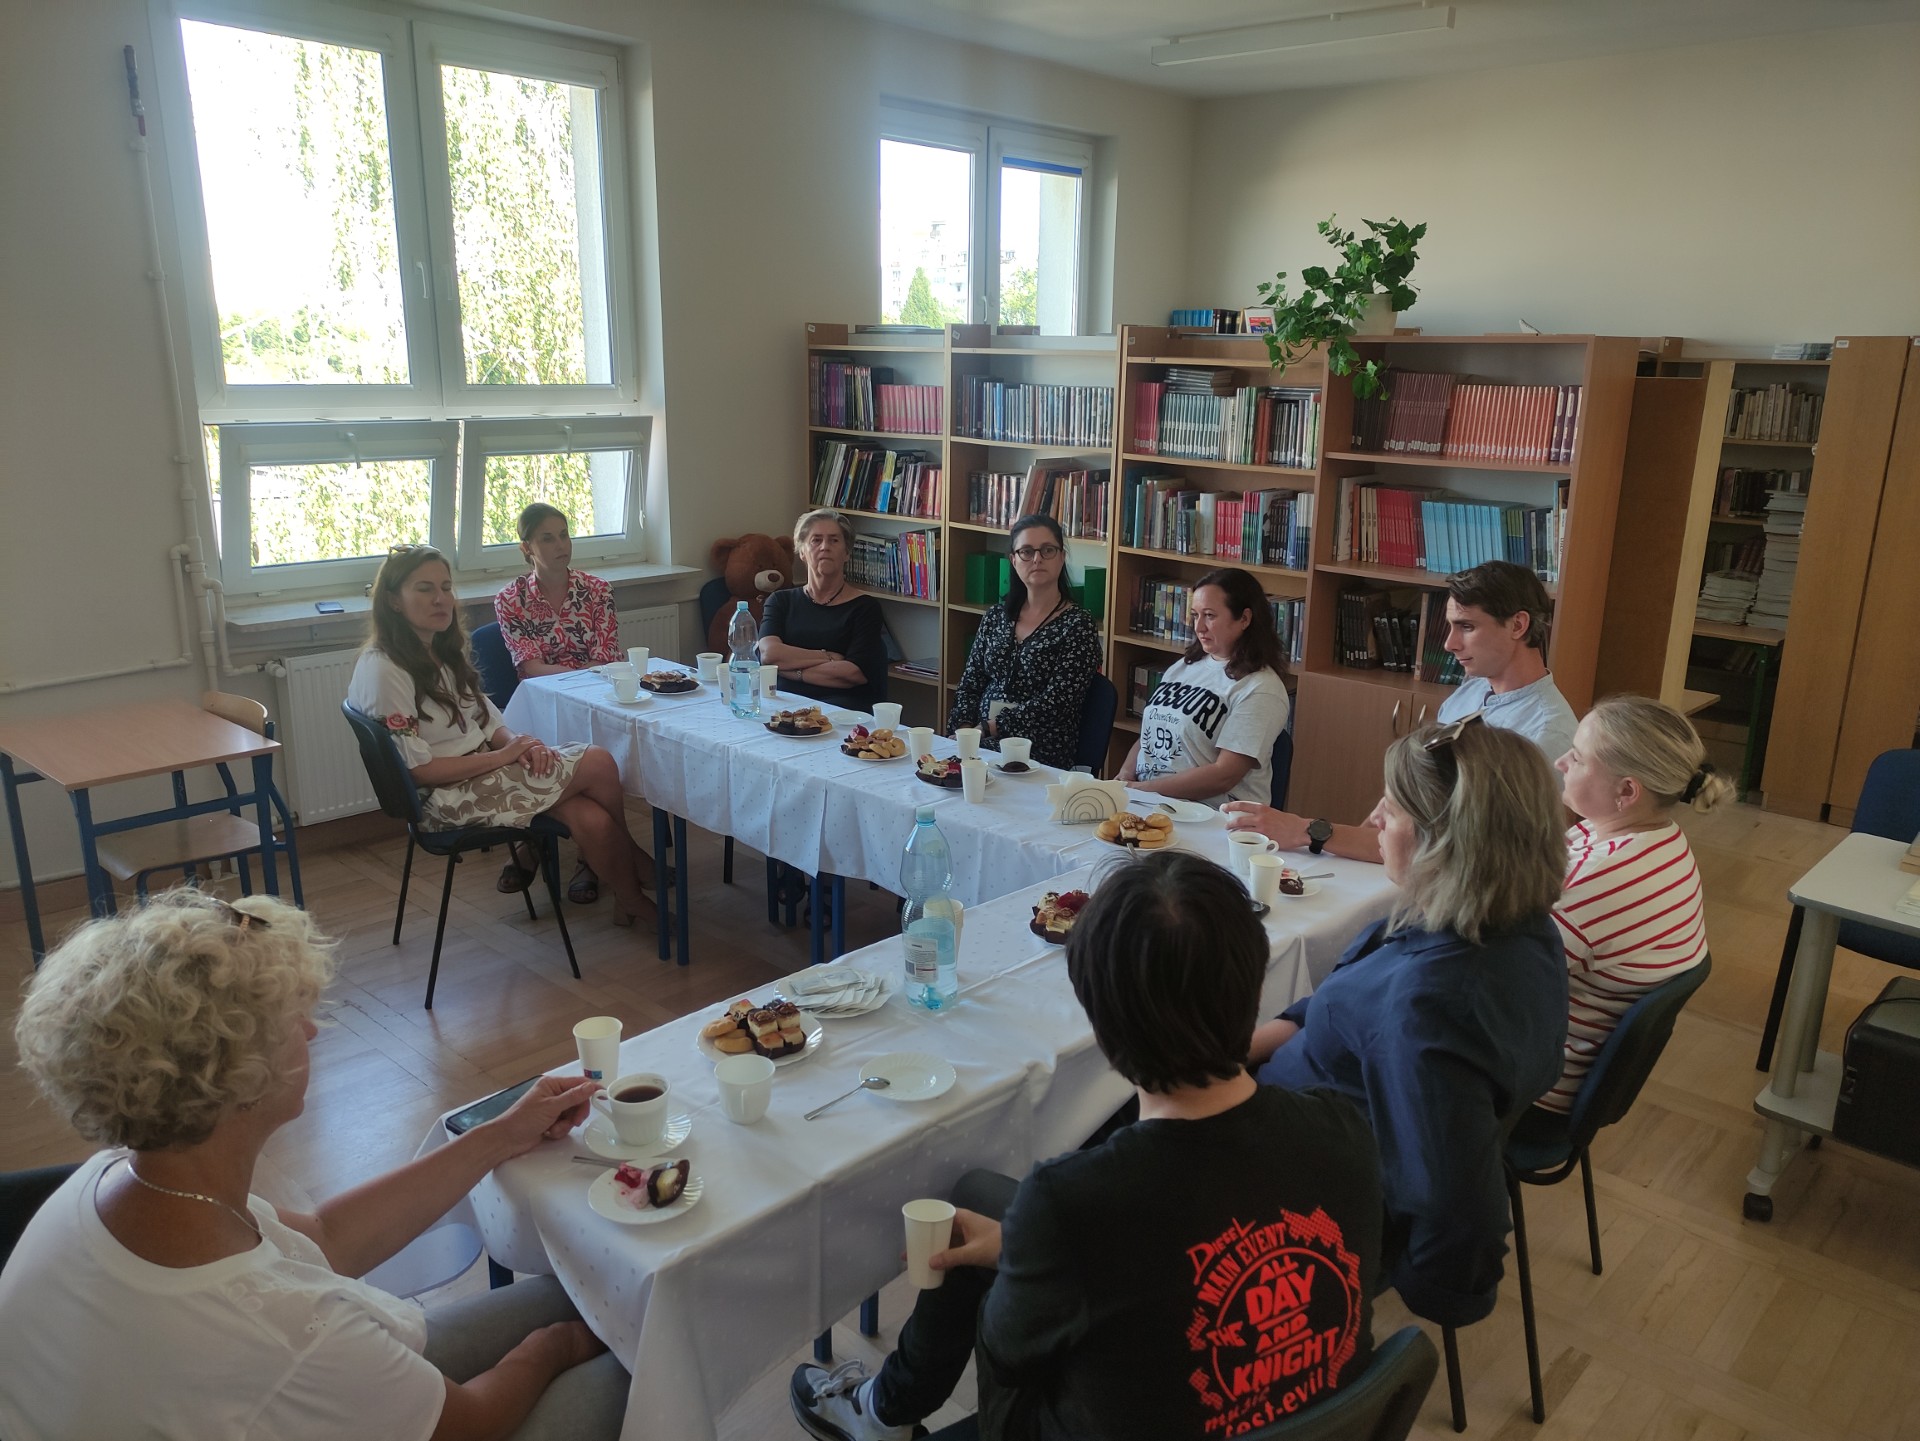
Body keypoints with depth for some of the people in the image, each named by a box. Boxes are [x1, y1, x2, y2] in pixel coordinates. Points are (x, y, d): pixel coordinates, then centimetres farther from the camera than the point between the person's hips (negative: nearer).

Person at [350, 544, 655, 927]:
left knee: (592, 821, -18)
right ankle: (631, 856, 9)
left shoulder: (443, 651, 11)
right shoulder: (382, 670, -16)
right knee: (598, 764, -14)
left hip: (483, 768, 8)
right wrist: (503, 755, -15)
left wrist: (519, 743, -9)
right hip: (450, 796, -8)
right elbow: (417, 768, -18)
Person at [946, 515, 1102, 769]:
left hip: (1042, 759, -4)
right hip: (982, 748, 4)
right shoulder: (996, 616, 12)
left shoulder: (1078, 626, -3)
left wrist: (989, 728, -15)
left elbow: (1056, 702, -12)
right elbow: (970, 683, 13)